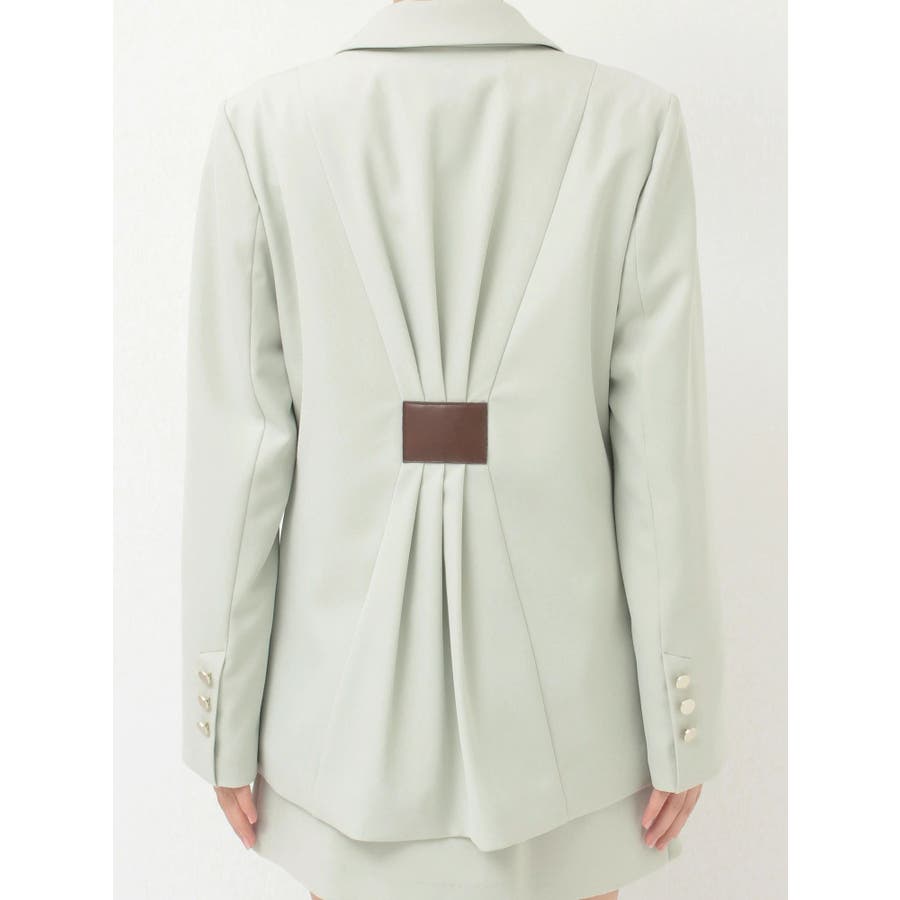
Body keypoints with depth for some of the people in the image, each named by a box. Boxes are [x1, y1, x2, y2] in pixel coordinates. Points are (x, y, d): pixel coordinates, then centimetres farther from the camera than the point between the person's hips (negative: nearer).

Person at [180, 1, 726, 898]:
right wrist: (680, 724, 1)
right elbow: (660, 451, -10)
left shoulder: (263, 127, -8)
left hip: (351, 667, 1)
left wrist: (225, 720, 2)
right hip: (557, 675, 0)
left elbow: (236, 448, -9)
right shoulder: (634, 122, -9)